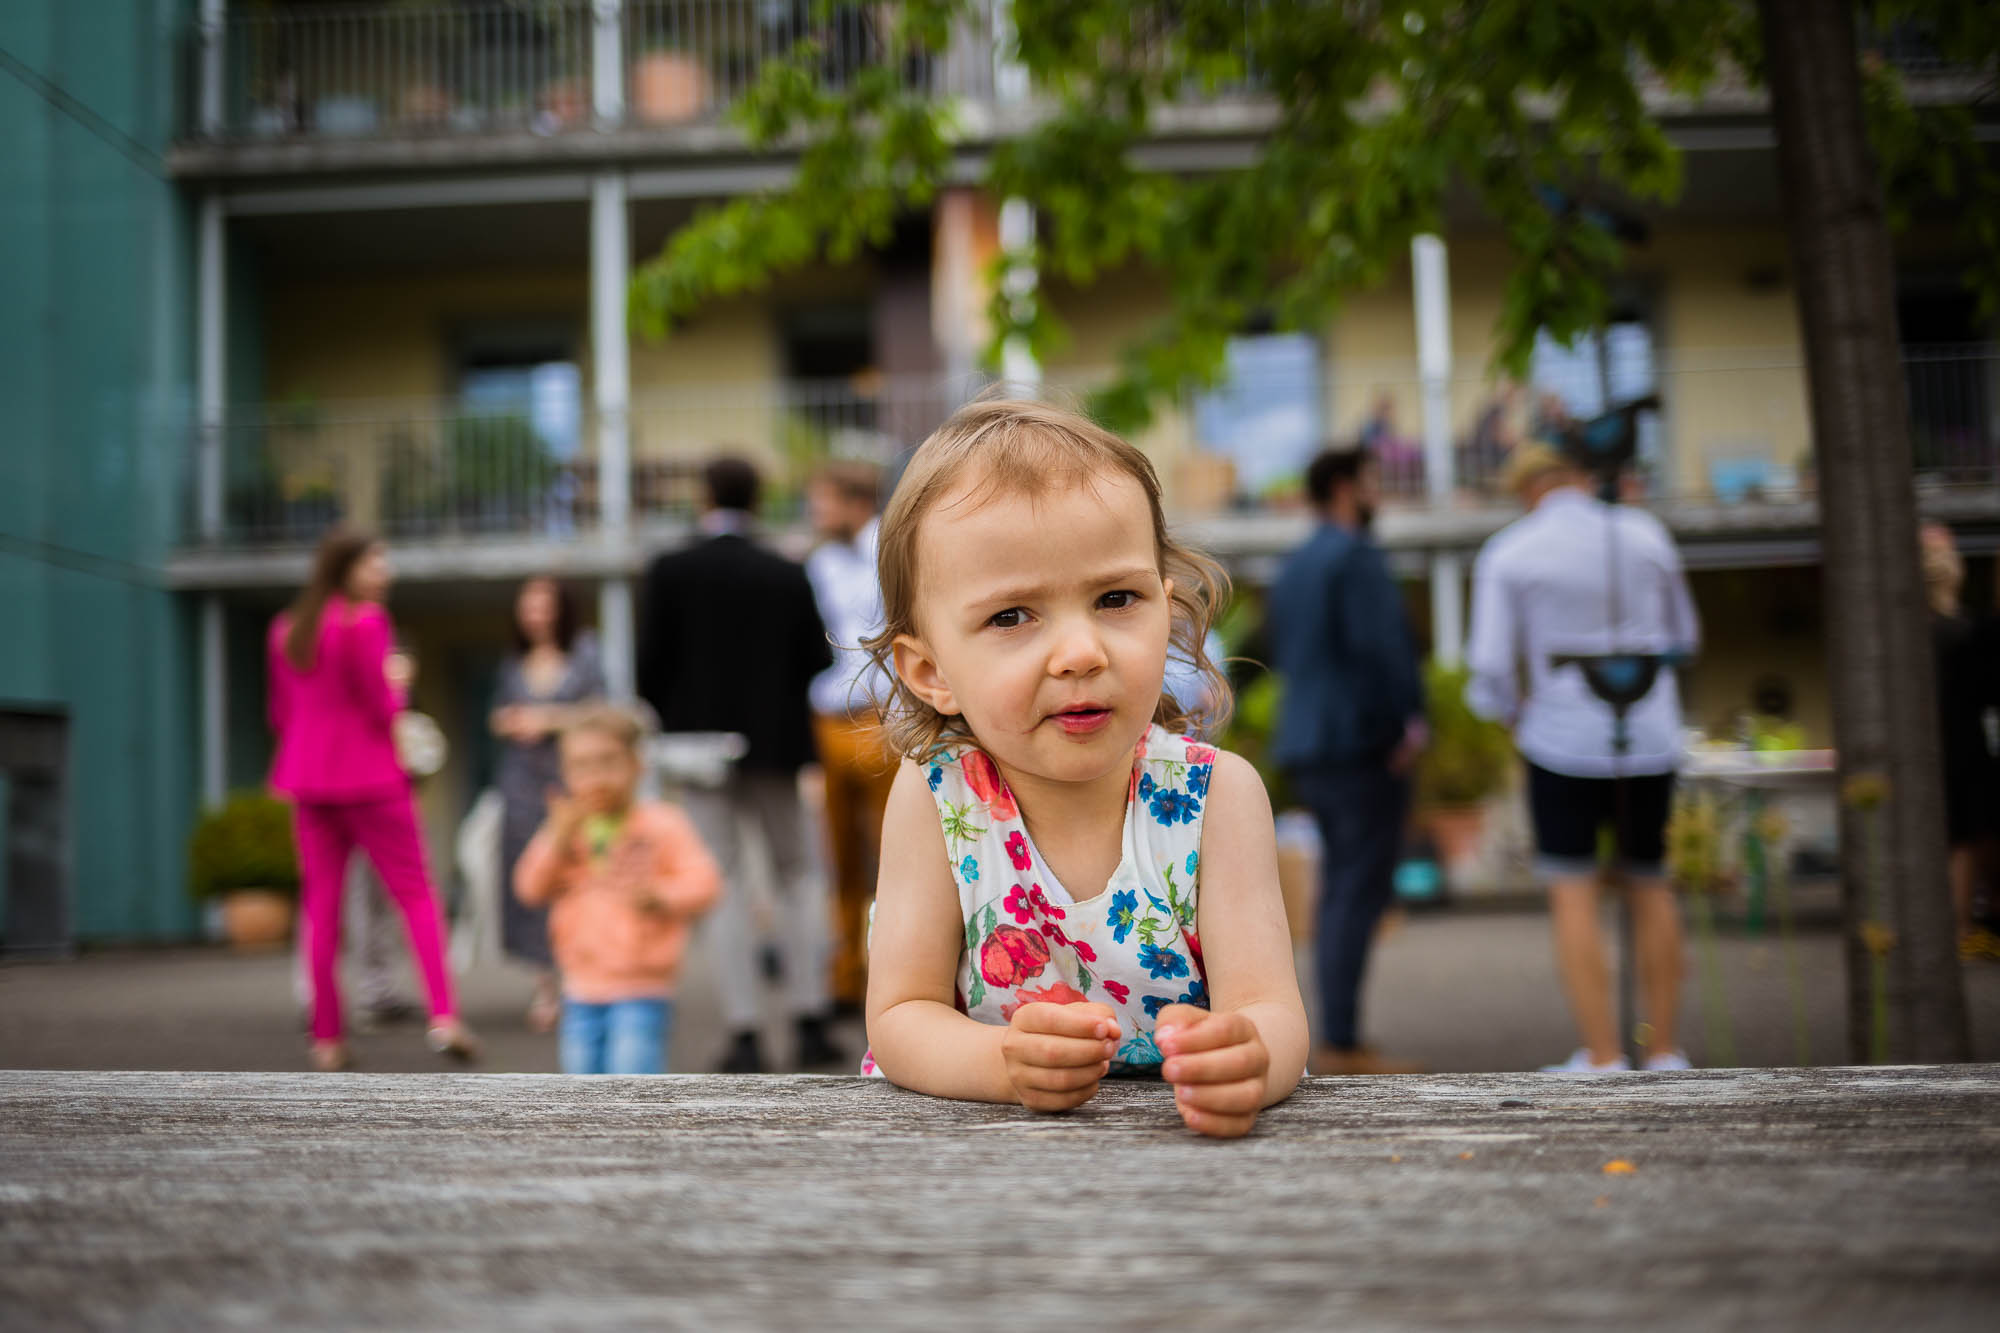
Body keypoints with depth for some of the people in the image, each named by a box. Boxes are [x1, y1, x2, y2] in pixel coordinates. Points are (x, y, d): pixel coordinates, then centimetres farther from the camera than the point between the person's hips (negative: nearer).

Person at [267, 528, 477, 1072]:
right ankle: (443, 1017, -9)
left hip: (307, 782, 6)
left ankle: (326, 1037, 5)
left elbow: (281, 714, 15)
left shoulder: (285, 629, 10)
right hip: (370, 780, -6)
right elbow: (384, 710, -13)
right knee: (415, 894, 1)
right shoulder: (365, 622, -11)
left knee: (321, 905, 6)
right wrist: (396, 681, 6)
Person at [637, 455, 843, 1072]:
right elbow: (817, 658, 0)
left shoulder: (672, 571, -6)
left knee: (724, 882, 3)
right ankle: (811, 1024, 8)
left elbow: (652, 659, -7)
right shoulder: (788, 575, -1)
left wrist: (666, 721, 9)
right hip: (775, 743, 1)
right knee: (797, 873, 13)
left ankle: (744, 1035, -1)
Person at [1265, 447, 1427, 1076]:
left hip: (1308, 750, 9)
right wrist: (1412, 716, -18)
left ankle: (1338, 1040, 14)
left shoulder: (1292, 568, 17)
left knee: (1342, 893, 13)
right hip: (1363, 742, -9)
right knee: (1360, 892, -9)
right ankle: (1340, 1043, -10)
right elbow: (1380, 640, -21)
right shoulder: (1356, 556, -10)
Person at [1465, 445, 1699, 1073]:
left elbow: (1491, 671, -8)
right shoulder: (1644, 533, 0)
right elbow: (1684, 638, 12)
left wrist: (1512, 710, 13)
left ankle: (1602, 1057, -2)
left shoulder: (1507, 554, -7)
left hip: (1563, 742, -3)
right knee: (1650, 886, 16)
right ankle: (1664, 1051, 20)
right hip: (1651, 738, 3)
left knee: (1573, 895, 3)